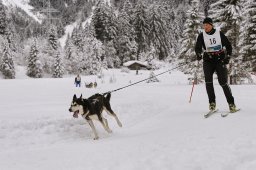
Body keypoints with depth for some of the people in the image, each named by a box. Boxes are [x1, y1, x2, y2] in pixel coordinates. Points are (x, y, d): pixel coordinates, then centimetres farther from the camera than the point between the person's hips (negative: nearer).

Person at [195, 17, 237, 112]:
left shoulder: (219, 34, 0)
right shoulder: (202, 36, 1)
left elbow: (228, 46, 6)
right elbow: (197, 47, -10)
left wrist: (228, 57, -6)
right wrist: (198, 54, -32)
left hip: (220, 59, -1)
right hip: (208, 60, 1)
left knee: (223, 82, -9)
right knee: (208, 80, -18)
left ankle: (231, 103, 1)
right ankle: (212, 102, -9)